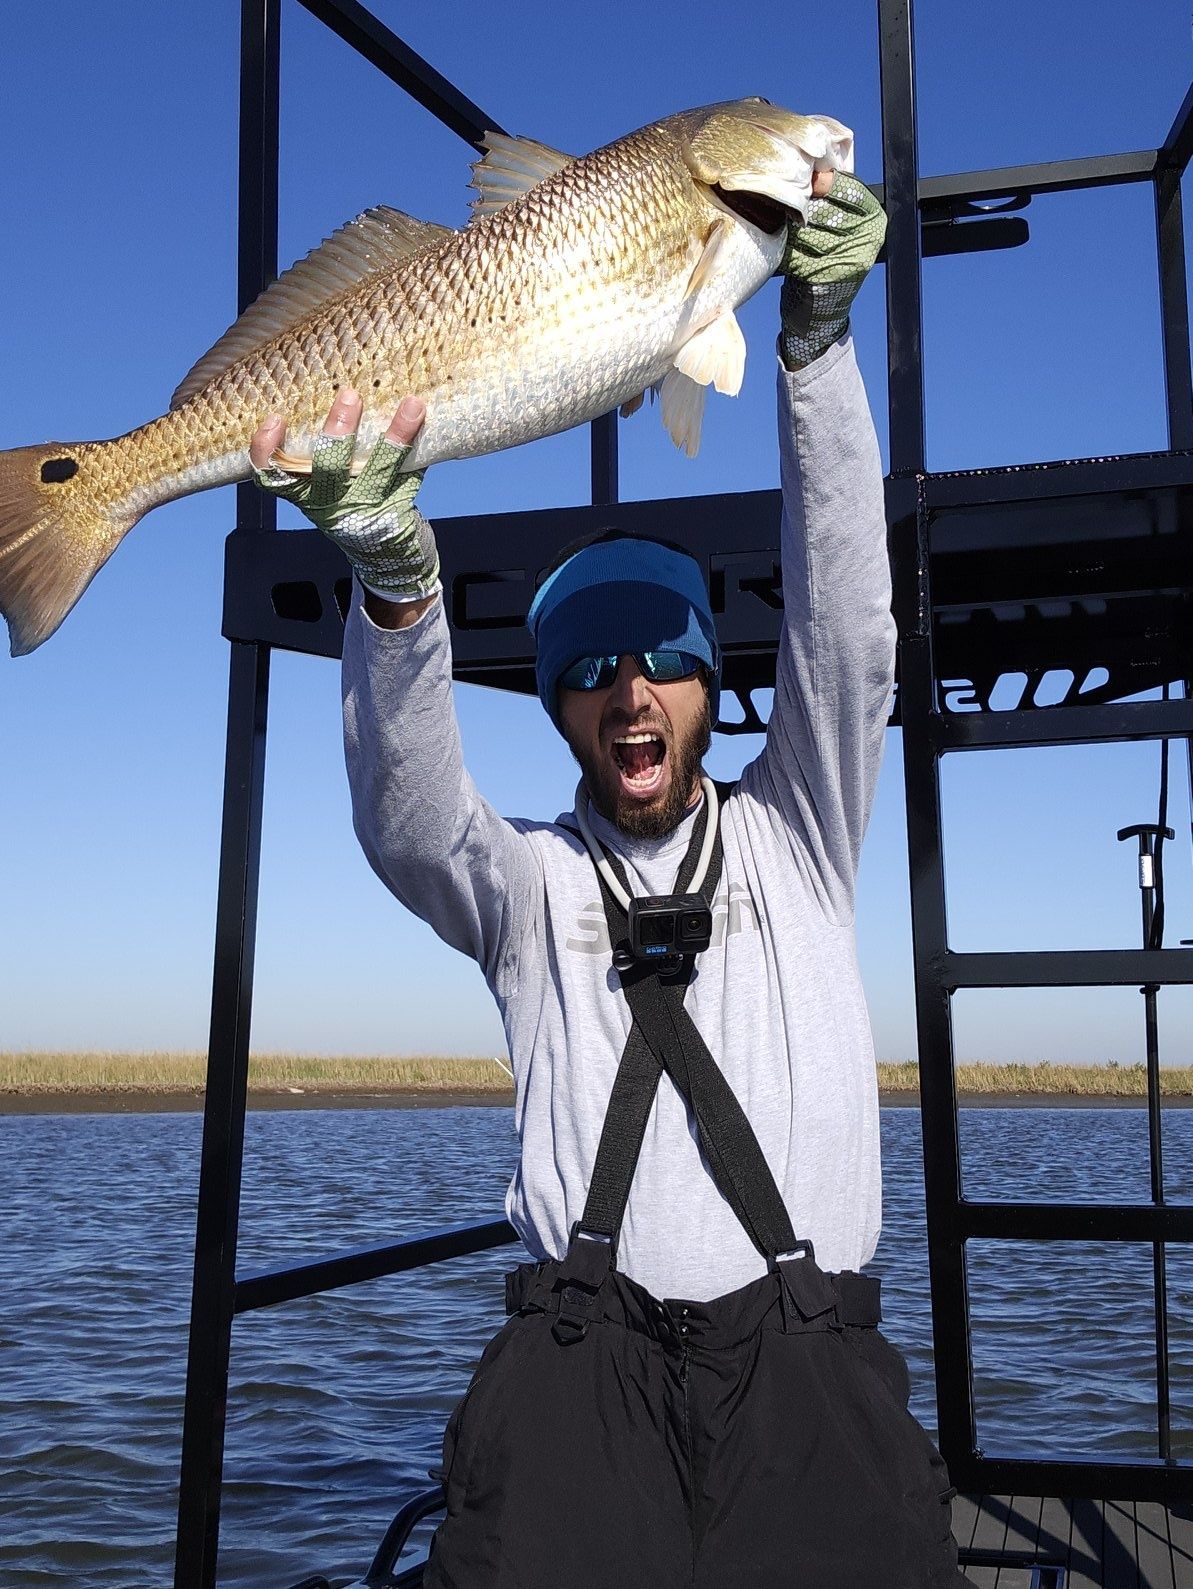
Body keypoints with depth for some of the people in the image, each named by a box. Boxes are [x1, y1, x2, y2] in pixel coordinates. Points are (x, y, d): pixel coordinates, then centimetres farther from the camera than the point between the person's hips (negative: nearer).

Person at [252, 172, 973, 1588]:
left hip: (806, 1346, 1)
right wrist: (395, 570, -25)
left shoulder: (791, 834, 15)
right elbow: (407, 814, -7)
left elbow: (843, 631, 3)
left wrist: (816, 341, -6)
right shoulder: (525, 883, 13)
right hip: (583, 1352, -1)